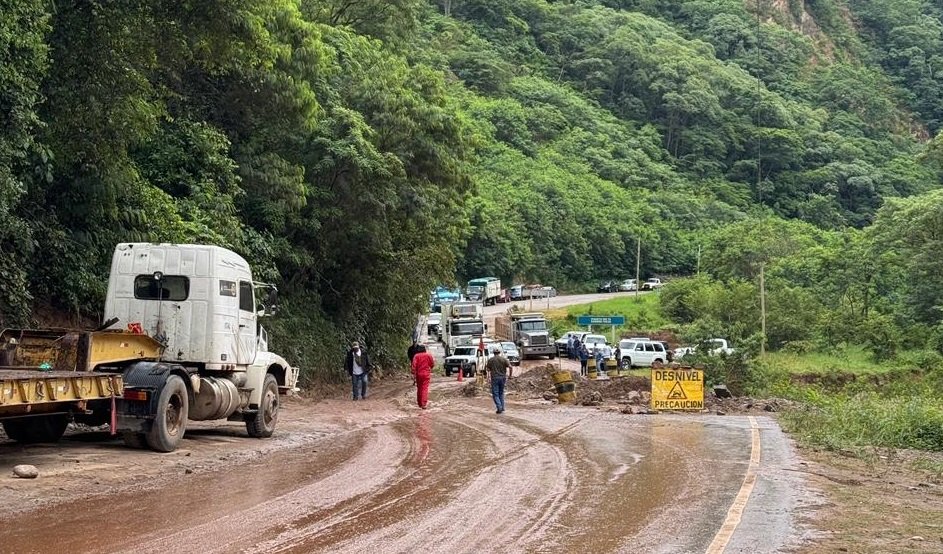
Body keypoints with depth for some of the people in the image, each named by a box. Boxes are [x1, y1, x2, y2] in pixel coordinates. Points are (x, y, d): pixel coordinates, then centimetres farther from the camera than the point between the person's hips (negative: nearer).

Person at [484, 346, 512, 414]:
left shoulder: (491, 360, 1)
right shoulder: (504, 359, 3)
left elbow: (488, 369, 4)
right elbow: (510, 367, -5)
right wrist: (510, 375, 6)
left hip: (494, 378, -3)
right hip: (502, 378, 3)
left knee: (495, 394, 1)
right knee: (501, 393, 16)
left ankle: (499, 408, -13)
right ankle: (502, 408, 13)